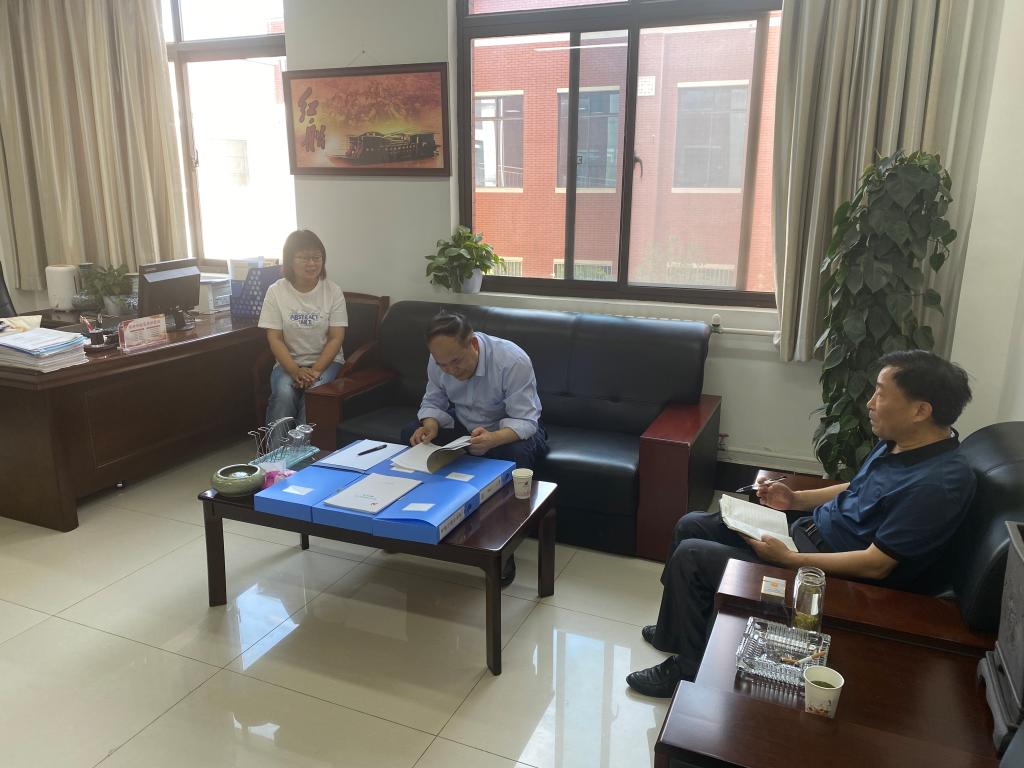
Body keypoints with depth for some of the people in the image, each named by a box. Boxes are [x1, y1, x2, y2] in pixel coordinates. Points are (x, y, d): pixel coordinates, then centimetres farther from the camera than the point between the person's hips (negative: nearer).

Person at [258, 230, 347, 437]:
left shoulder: (333, 291, -3)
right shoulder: (276, 291, -3)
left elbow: (336, 338, -5)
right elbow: (274, 338, -5)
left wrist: (315, 371, -18)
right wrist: (295, 371, -20)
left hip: (326, 361, 0)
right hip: (289, 362, 1)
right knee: (284, 394, -30)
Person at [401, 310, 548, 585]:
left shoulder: (513, 361, -31)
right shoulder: (439, 360, -15)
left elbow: (524, 420, -32)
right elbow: (433, 402, -3)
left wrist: (493, 438, -52)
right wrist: (430, 425, -27)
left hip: (511, 430, -5)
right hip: (464, 426, 5)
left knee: (515, 453, -38)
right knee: (411, 433, -16)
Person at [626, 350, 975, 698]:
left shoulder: (938, 483, -26)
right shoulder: (897, 443, 2)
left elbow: (876, 564, -26)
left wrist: (787, 559, -24)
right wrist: (795, 499, 6)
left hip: (831, 575, -9)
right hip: (807, 530, 10)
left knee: (690, 556, -13)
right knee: (691, 525, 10)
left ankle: (687, 668, 8)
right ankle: (679, 628, 29)